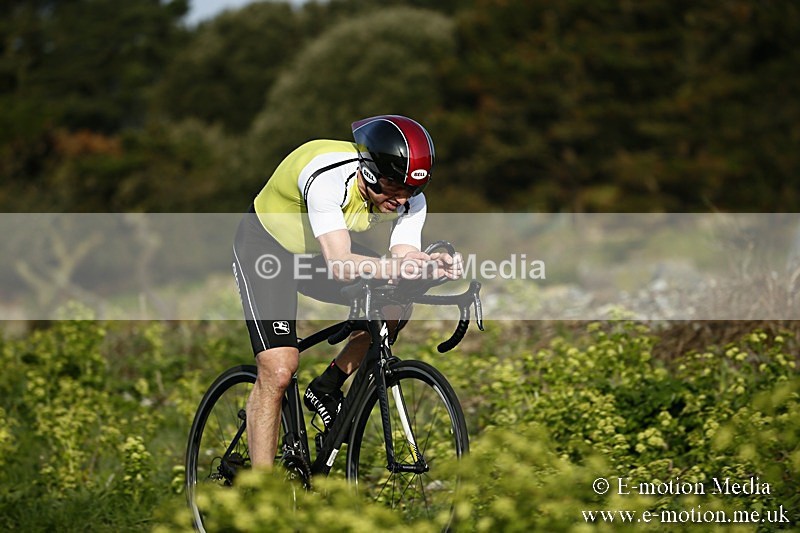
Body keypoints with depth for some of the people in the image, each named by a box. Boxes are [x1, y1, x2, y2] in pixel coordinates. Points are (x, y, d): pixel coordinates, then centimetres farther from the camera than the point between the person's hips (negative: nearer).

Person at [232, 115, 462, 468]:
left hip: (319, 250, 6)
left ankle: (326, 390, 4)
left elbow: (404, 257, -26)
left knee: (394, 307, -16)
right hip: (265, 246, -6)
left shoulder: (410, 199, -19)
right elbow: (340, 265, -47)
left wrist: (432, 265, -48)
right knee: (278, 371, -18)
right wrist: (407, 268, -61)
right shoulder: (327, 176, -38)